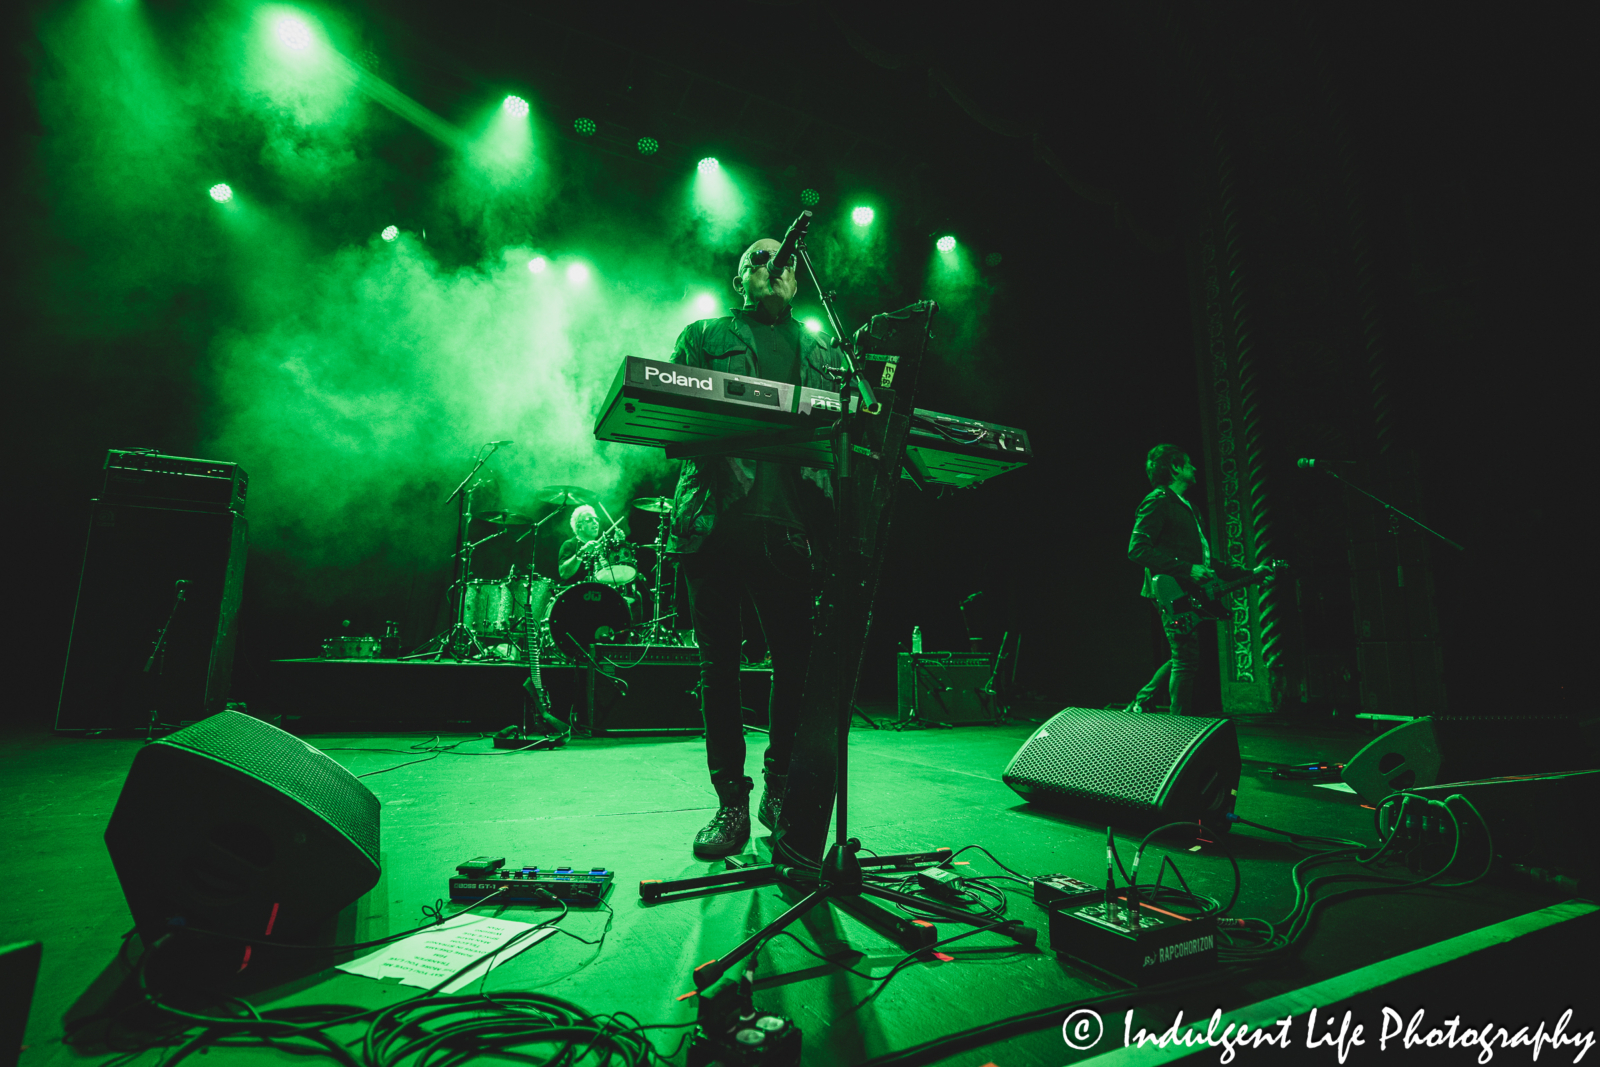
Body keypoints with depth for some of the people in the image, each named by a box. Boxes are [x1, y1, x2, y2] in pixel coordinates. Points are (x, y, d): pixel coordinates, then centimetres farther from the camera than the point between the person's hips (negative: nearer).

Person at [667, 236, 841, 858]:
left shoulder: (823, 353, 24)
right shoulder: (703, 337, 17)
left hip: (789, 525, 2)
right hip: (716, 521, -1)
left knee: (798, 662, 2)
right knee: (719, 666, 3)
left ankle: (780, 790, 22)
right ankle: (731, 801, 17)